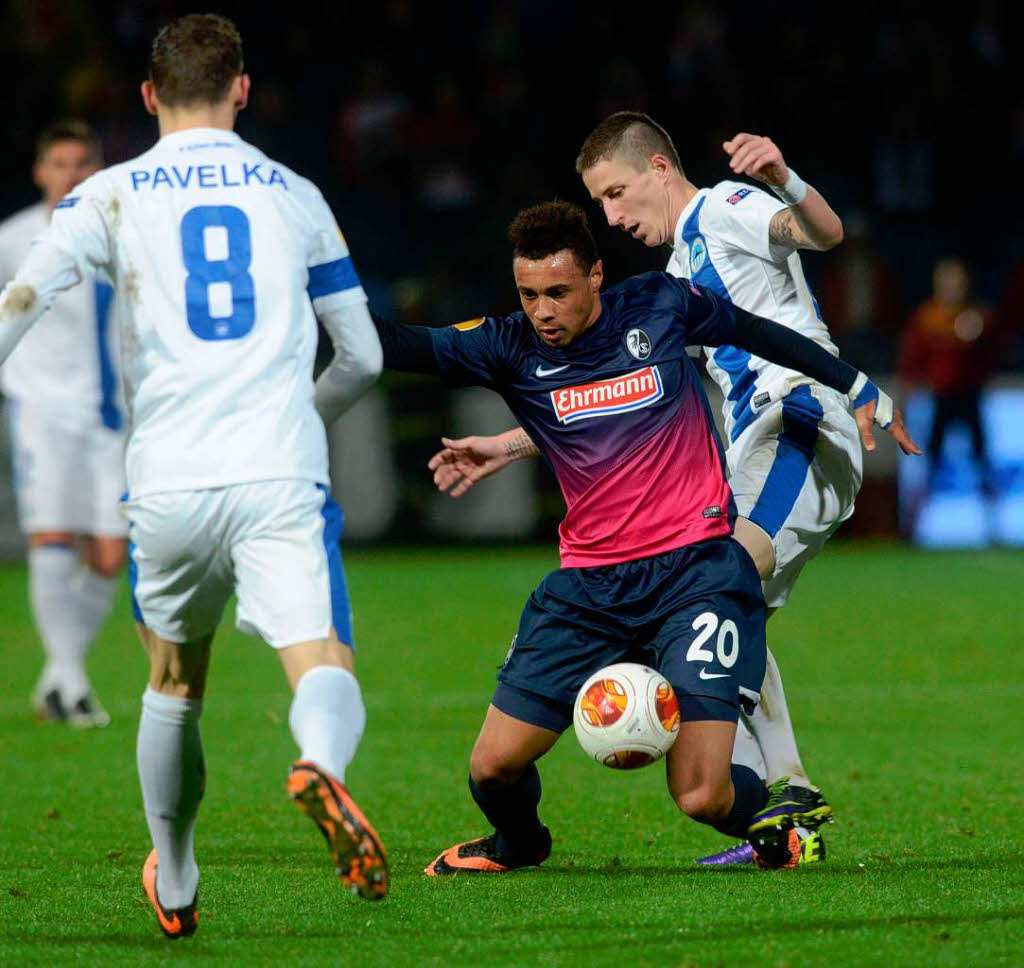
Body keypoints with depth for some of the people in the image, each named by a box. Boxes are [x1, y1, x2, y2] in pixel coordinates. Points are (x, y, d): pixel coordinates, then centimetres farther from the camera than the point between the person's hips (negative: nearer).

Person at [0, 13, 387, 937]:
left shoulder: (113, 195, 9)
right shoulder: (294, 196, 14)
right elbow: (363, 357, 20)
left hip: (167, 485, 1)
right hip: (280, 479, -1)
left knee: (175, 686, 21)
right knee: (324, 667, -11)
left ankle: (174, 889, 33)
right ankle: (321, 766, -45)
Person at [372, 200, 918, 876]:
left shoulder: (660, 306, -3)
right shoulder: (511, 350, -2)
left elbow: (757, 333, 14)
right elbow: (407, 346, -15)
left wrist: (860, 390, 23)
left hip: (695, 567, -3)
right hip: (589, 584, 3)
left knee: (701, 796, -15)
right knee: (494, 768, -2)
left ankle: (780, 811, 22)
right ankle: (518, 844, 35)